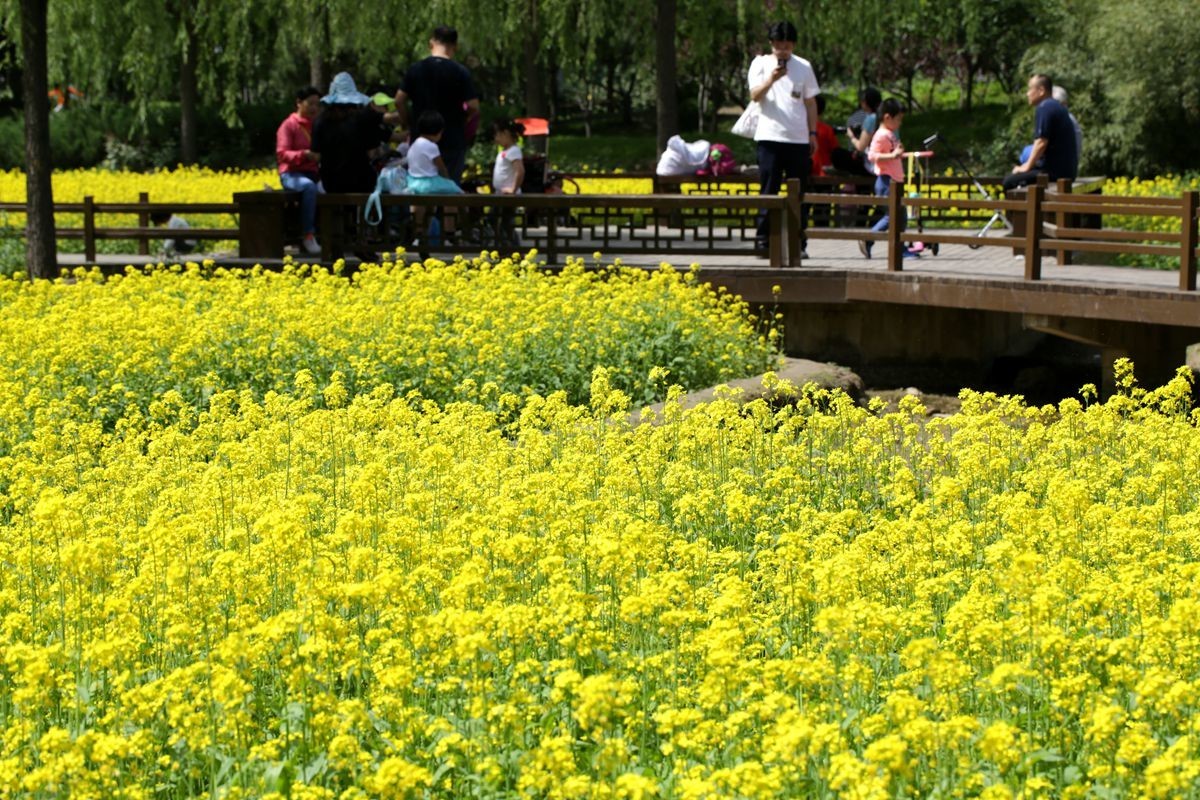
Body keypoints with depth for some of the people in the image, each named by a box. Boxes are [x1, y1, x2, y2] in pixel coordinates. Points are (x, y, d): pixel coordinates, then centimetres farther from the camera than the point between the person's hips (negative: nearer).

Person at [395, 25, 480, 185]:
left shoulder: (415, 69, 1)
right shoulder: (460, 72, -8)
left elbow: (399, 101, 0)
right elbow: (473, 107, -11)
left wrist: (407, 124, 12)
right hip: (453, 141, -3)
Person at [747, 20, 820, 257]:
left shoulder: (803, 67, 9)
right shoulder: (760, 64, 4)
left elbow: (810, 102, 13)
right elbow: (755, 96, -6)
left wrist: (813, 132, 8)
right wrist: (771, 79, -22)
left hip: (798, 139, 2)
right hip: (770, 137, -2)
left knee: (798, 193, 5)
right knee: (768, 191, -3)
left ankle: (798, 243, 9)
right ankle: (762, 240, -1)